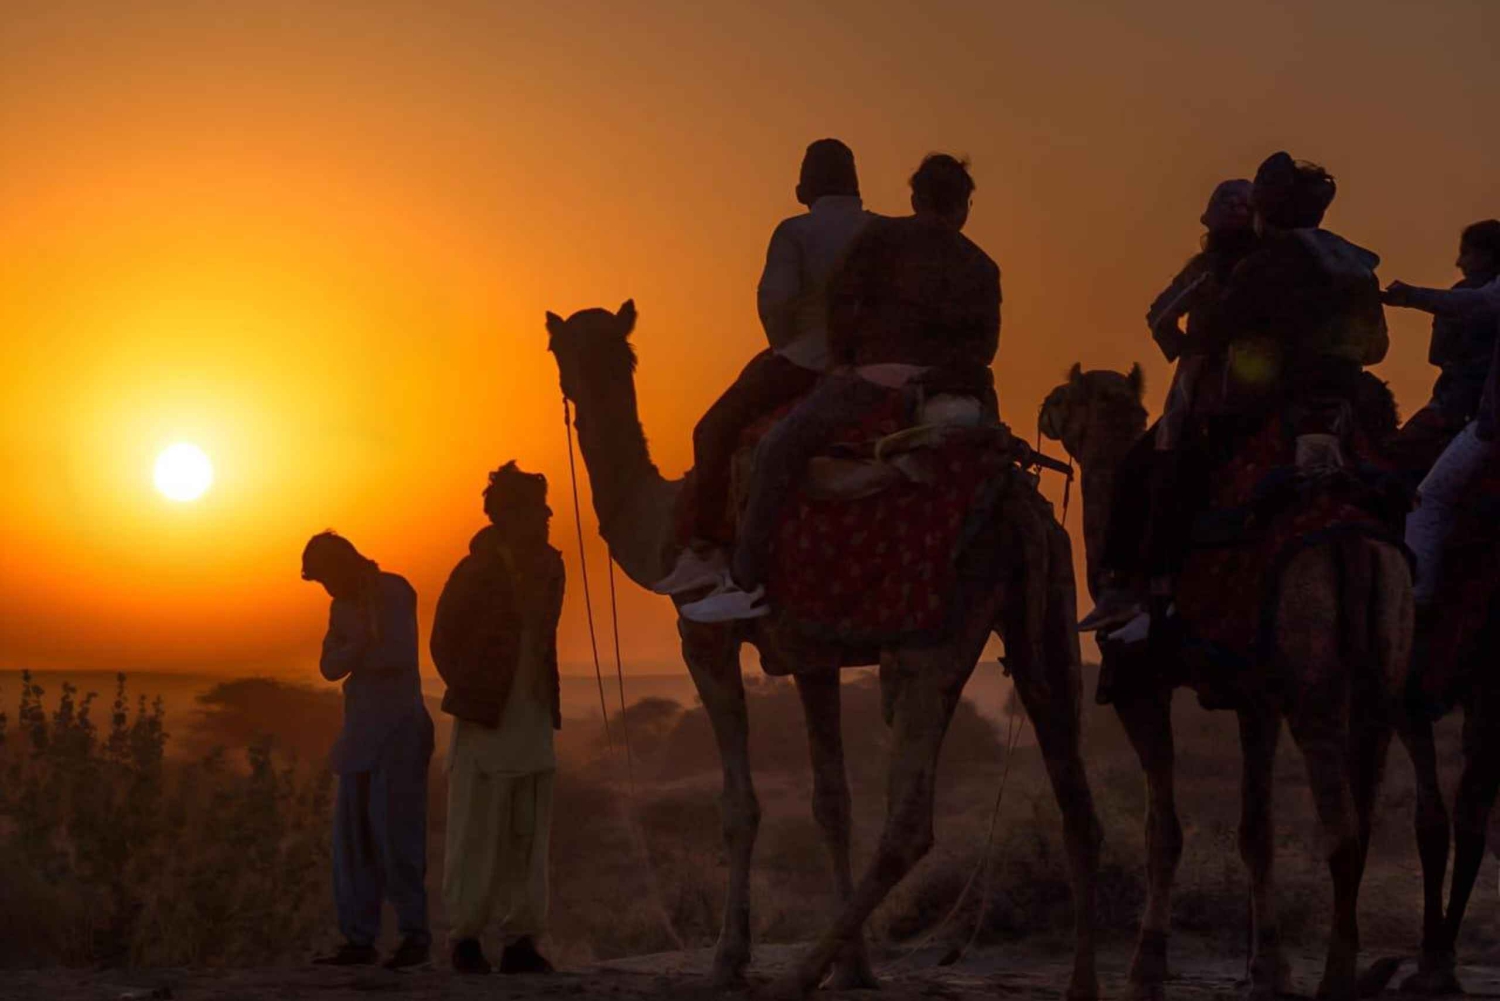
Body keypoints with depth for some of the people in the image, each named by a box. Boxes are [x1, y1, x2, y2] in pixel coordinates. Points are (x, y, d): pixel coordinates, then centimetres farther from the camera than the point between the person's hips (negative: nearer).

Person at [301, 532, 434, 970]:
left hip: (398, 732, -7)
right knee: (352, 837, 4)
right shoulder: (344, 606, 15)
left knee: (394, 834, -11)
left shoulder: (394, 592, -5)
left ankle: (415, 935, -8)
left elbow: (397, 655, -17)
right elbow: (330, 667, 4)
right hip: (359, 735, 7)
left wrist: (355, 654, 0)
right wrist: (362, 645, -14)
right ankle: (358, 938, 5)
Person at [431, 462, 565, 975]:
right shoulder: (476, 572, -8)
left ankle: (521, 941, 6)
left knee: (528, 838, 3)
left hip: (535, 722, 5)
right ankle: (466, 937, 7)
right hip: (486, 722, -5)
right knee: (477, 835, -1)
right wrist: (472, 694, 2)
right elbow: (445, 641, -1)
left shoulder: (547, 567, 8)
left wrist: (548, 701, 13)